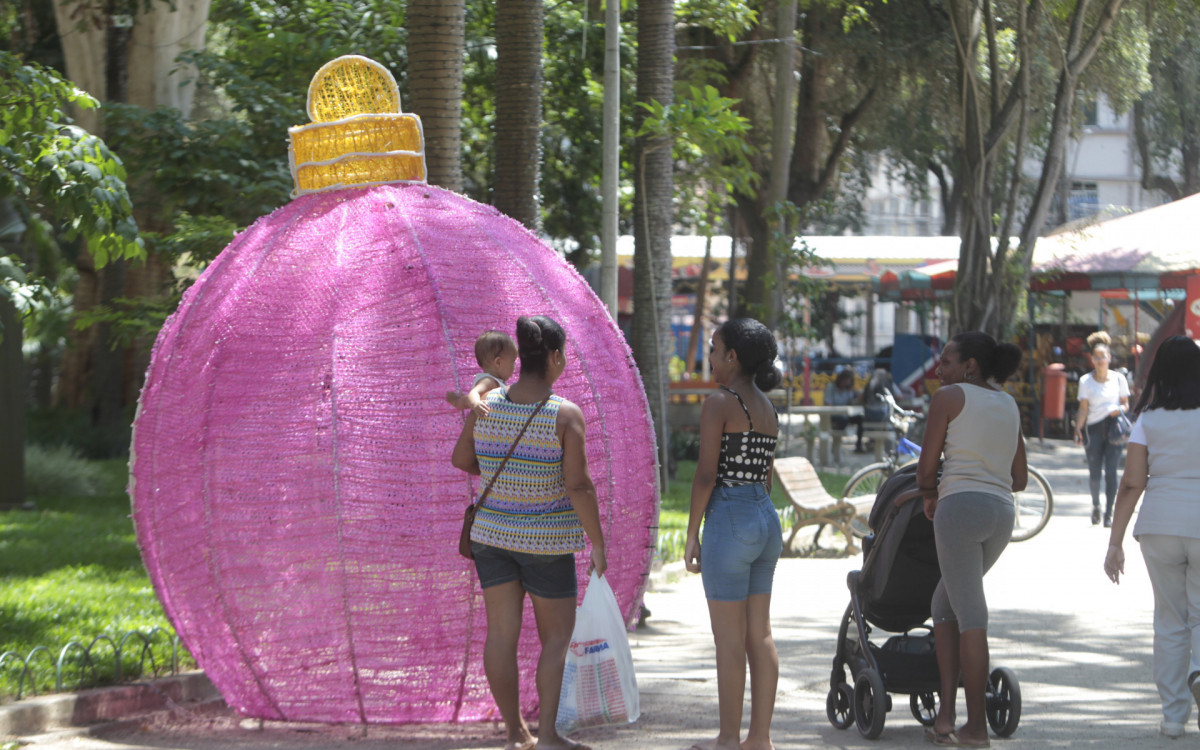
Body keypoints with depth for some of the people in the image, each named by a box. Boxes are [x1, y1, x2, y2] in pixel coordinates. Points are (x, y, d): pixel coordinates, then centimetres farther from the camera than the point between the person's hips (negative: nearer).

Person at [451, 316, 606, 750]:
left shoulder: (487, 404, -3)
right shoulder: (566, 415, -16)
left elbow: (461, 459, 8)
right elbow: (579, 485, -18)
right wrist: (597, 544, -9)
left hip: (491, 534, 4)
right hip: (546, 541, -4)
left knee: (502, 633, 7)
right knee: (556, 636, 8)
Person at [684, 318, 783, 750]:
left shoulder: (719, 405, -11)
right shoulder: (767, 408, 13)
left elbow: (705, 475, -14)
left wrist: (691, 535, -8)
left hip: (730, 518, -8)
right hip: (767, 519, 8)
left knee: (729, 639, -2)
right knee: (759, 635, 10)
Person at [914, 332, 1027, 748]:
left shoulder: (949, 397, 1)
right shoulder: (1009, 405, 21)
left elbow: (926, 467, 1)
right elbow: (1019, 479, 22)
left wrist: (929, 495, 21)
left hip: (962, 506, -7)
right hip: (1002, 511, 7)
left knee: (970, 613, -6)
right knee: (944, 602, 17)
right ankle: (945, 714, 10)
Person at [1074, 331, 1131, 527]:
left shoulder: (1118, 378, 6)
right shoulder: (1085, 381, 5)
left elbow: (1126, 404, 11)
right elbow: (1083, 408, 2)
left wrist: (1119, 409, -11)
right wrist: (1078, 429, -10)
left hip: (1114, 429, 0)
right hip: (1094, 430, 0)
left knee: (1110, 470, -10)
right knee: (1094, 472, -4)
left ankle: (1109, 512, -1)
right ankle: (1095, 505, 25)